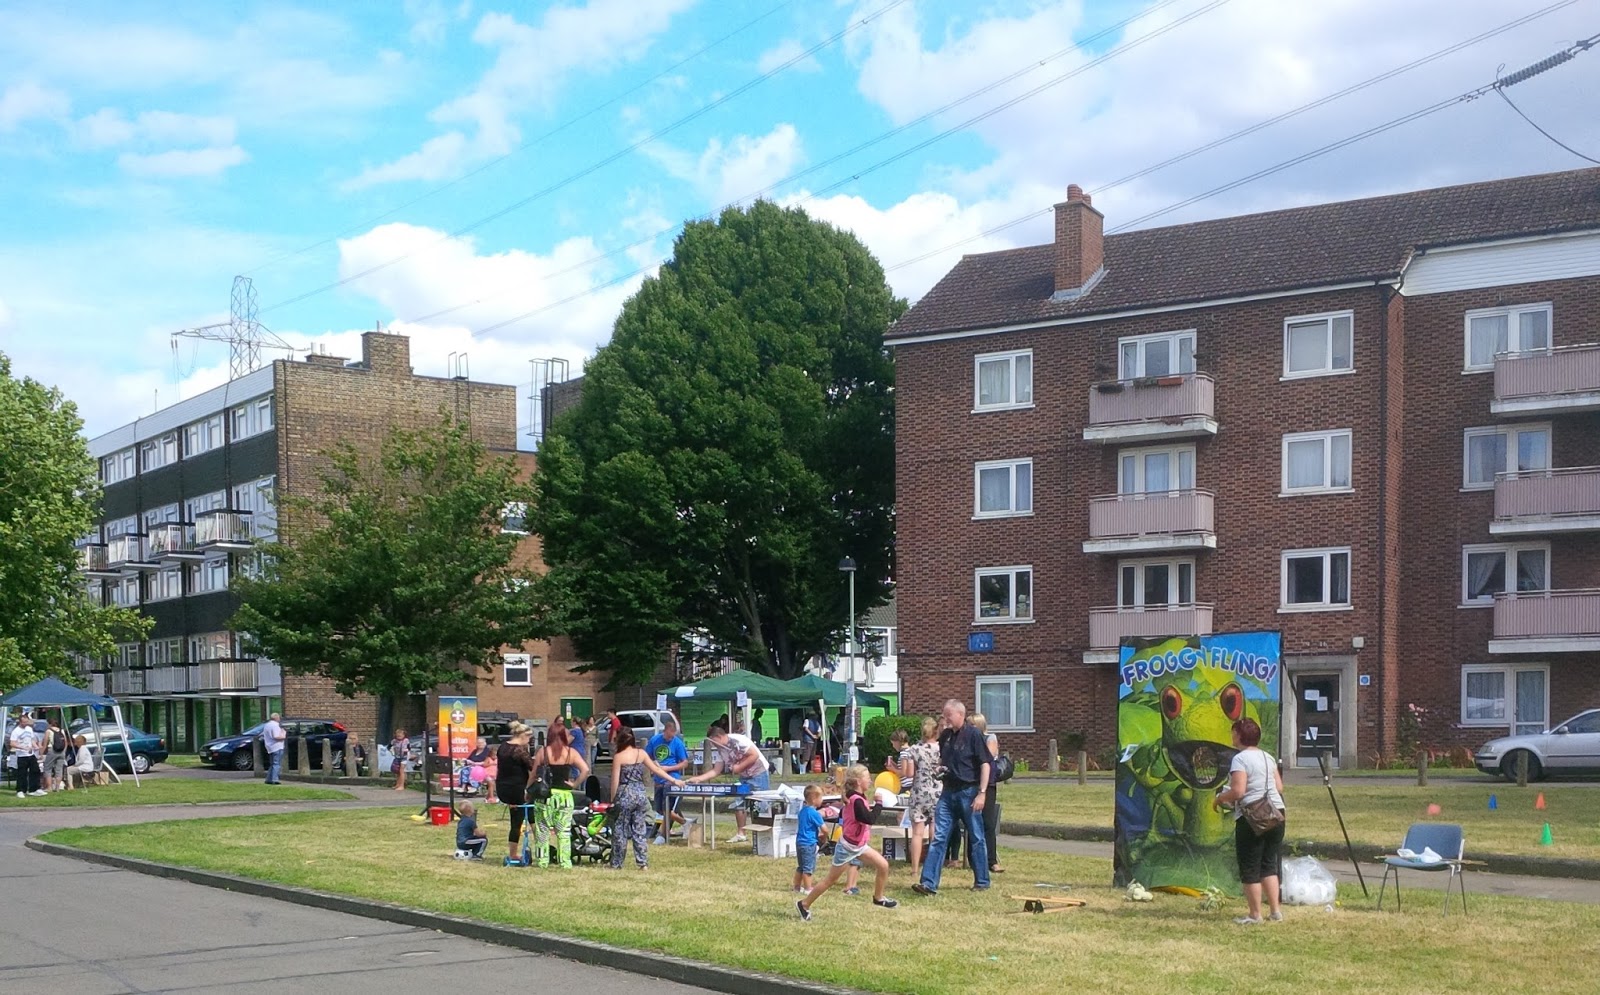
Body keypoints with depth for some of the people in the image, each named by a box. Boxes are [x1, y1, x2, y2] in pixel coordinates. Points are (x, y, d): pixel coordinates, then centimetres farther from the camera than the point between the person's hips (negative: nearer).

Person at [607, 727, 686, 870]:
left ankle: (616, 864, 10)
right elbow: (656, 769, 7)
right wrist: (674, 780, 16)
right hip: (640, 794, 4)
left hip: (625, 795, -4)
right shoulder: (642, 753, 3)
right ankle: (643, 863, 8)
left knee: (619, 831, 6)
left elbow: (615, 781, -9)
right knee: (640, 831, 10)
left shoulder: (619, 756, -10)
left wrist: (612, 801, -1)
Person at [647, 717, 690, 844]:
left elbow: (685, 762, -5)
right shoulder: (654, 740, 1)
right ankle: (685, 823, 29)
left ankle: (661, 835, 6)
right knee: (660, 809, 11)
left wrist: (668, 768, -15)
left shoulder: (677, 742, -8)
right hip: (658, 780, 5)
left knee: (667, 809, -7)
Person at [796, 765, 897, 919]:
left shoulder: (858, 797, 4)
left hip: (859, 845, 9)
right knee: (830, 880, 2)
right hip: (848, 847, -9)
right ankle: (804, 904, 14)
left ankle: (878, 898, 19)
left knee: (883, 865, 2)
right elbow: (870, 819, -33)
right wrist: (879, 804, -22)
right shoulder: (856, 801, -26)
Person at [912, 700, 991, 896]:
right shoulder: (945, 736, 10)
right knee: (938, 837, -1)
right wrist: (939, 767, 3)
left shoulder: (973, 734, -9)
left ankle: (982, 882, 18)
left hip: (969, 792, -6)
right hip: (949, 792, 6)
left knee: (976, 838, 6)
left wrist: (982, 793, -17)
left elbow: (985, 764, -12)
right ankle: (929, 884, -4)